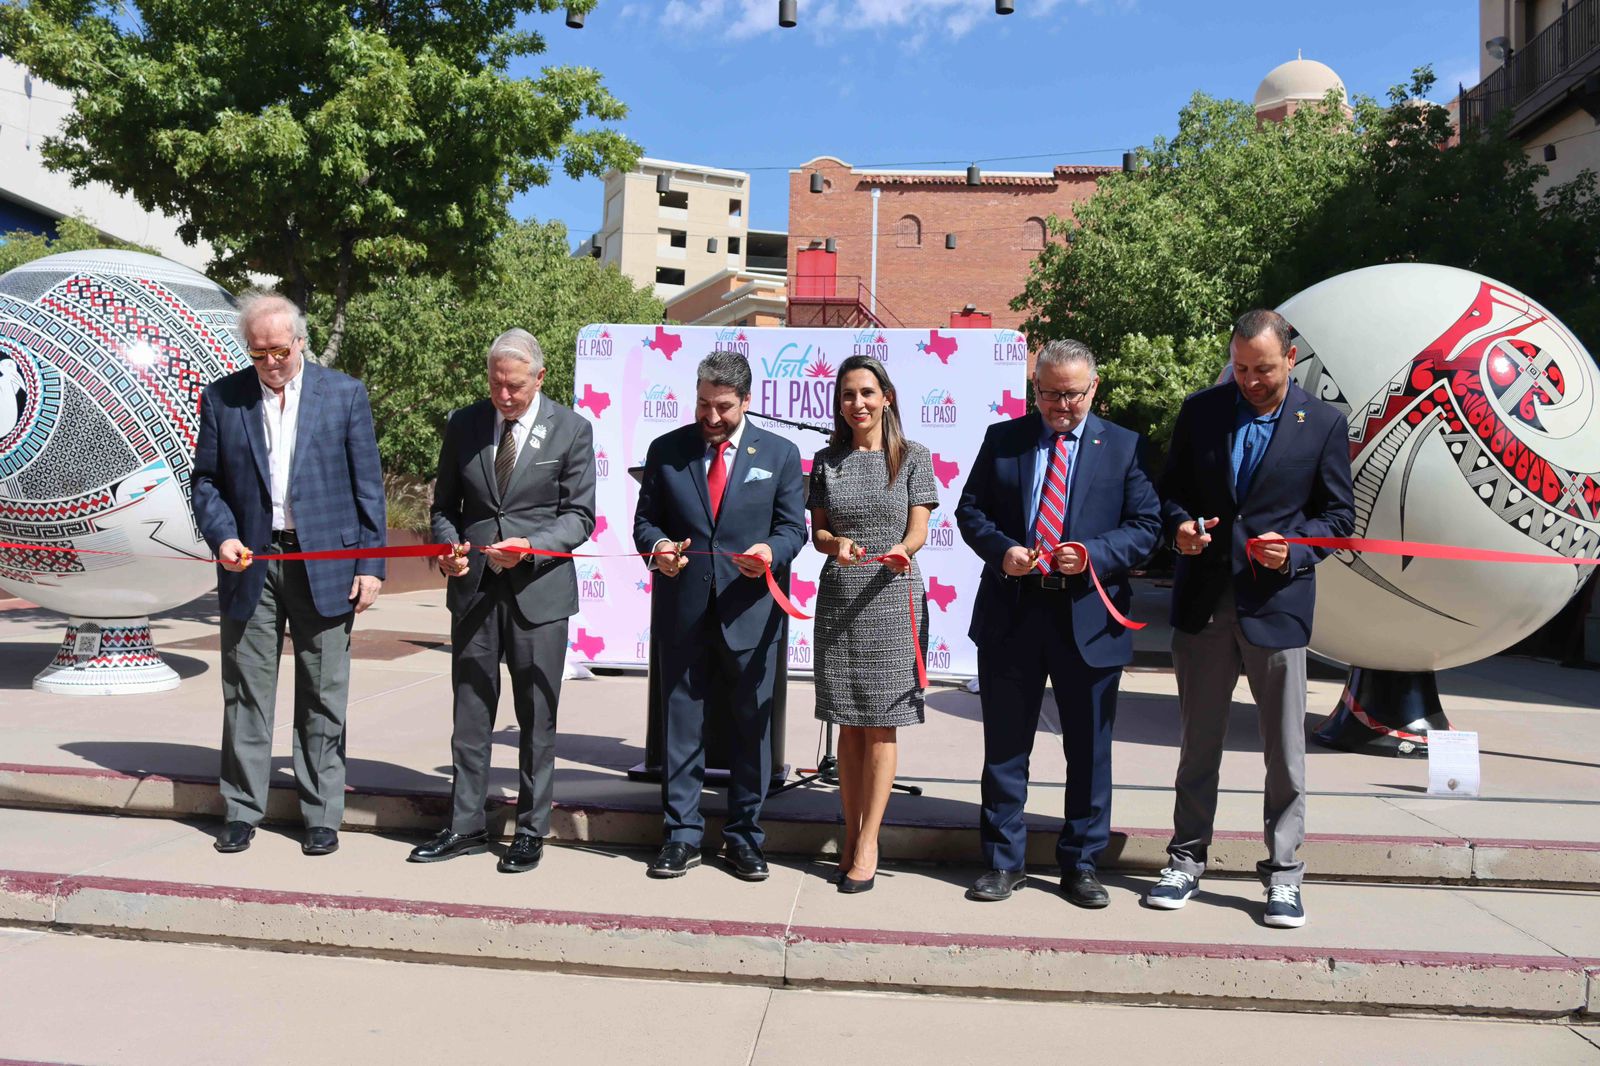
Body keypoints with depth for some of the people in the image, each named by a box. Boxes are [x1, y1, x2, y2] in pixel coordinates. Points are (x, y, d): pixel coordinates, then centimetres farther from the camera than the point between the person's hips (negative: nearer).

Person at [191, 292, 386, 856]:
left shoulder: (345, 394, 2)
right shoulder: (221, 397, 6)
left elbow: (367, 486, 2)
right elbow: (205, 481, 11)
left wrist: (370, 565, -4)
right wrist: (222, 535, -8)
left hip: (324, 564, -1)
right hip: (249, 564, 2)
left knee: (323, 699, 5)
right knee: (245, 694, 8)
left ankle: (321, 815, 16)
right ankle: (241, 810, 22)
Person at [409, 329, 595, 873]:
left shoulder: (571, 429, -2)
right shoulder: (464, 425, 7)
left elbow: (579, 516, -2)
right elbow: (445, 505, 13)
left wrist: (531, 547, -18)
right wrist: (448, 546, -7)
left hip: (539, 591, -3)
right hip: (473, 587, 3)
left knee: (537, 718, 6)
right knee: (470, 715, 10)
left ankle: (531, 832, 19)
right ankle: (466, 826, 23)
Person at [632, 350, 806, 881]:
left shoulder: (780, 453, 5)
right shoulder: (666, 450, 7)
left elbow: (793, 526, 5)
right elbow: (645, 518, 8)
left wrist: (772, 552, -17)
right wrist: (657, 547, -14)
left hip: (751, 613, 0)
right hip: (682, 612, 1)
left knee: (751, 727, 8)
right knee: (681, 724, 8)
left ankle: (743, 837, 23)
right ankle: (681, 836, 21)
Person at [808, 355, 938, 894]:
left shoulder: (913, 457, 3)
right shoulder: (827, 461, 10)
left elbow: (918, 529, -2)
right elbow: (817, 531, 9)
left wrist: (901, 551, -23)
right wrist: (836, 544, -14)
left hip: (891, 598, -2)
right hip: (838, 598, 3)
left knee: (880, 725, -1)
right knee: (849, 725, 8)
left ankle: (868, 844, 6)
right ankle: (851, 836, 19)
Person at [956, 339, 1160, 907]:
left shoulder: (1125, 447, 3)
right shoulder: (1002, 439, 7)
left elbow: (1146, 524, 0)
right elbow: (970, 510, 7)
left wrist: (1094, 554, -17)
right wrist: (1001, 549, -12)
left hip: (1090, 618, -1)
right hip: (1011, 613, 1)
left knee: (1089, 748, 9)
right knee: (1005, 744, 9)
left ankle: (1081, 864, 25)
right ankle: (1003, 861, 23)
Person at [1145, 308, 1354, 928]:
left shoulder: (1323, 423, 1)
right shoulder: (1200, 411, 5)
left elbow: (1338, 514, 4)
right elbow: (1171, 489, 11)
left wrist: (1294, 547, -14)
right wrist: (1180, 525, -10)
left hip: (1277, 603, -1)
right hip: (1203, 601, 2)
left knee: (1285, 754, 5)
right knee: (1199, 743, 13)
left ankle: (1283, 876, 19)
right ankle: (1186, 860, 26)